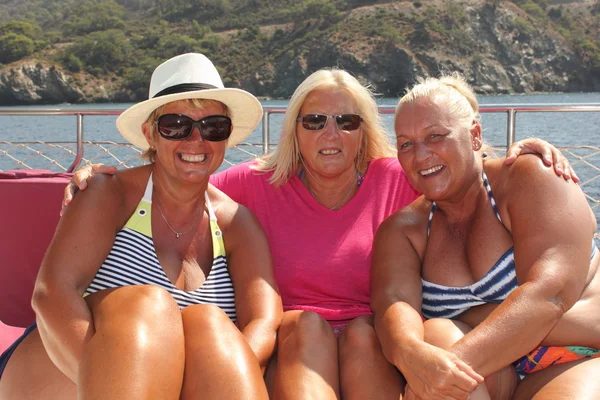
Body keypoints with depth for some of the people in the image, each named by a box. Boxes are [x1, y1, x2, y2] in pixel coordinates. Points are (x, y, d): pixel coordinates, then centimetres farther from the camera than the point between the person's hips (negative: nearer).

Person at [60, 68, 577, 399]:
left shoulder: (396, 182, 3)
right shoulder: (260, 184, 4)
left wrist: (525, 153, -9)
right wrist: (101, 174, -6)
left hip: (376, 356, 0)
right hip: (288, 354, 0)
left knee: (362, 330, -31)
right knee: (306, 324, -30)